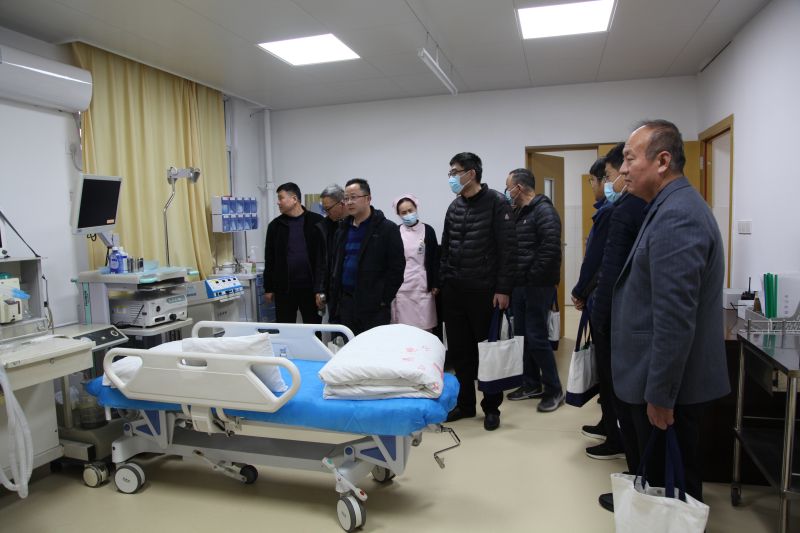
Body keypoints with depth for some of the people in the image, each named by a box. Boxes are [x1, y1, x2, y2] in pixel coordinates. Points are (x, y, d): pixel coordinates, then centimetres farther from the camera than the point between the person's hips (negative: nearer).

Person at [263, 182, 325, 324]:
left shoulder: (316, 222, -2)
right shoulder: (275, 225, 6)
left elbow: (324, 256, -5)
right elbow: (269, 260, 9)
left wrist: (321, 288, -11)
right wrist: (268, 288, 6)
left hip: (310, 287, -2)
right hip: (283, 288, 2)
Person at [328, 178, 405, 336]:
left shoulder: (387, 229, -5)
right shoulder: (342, 231, 14)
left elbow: (397, 267, -8)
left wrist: (383, 300, -11)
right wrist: (334, 302, 12)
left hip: (373, 306, -6)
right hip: (345, 303, 6)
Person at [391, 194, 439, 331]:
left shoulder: (427, 230, 2)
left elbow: (435, 260, 4)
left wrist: (435, 284, 0)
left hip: (422, 286, -1)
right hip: (400, 287, 1)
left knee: (425, 327, 1)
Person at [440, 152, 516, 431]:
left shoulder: (496, 203, -7)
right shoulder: (454, 207, 11)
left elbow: (507, 249, -11)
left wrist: (503, 289, -16)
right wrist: (442, 281, 9)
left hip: (485, 291, -5)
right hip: (454, 291, 6)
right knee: (459, 351, 10)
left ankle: (491, 407, 19)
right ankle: (464, 403, 24)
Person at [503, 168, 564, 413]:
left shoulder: (544, 211, -12)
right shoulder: (519, 213, 16)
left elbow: (551, 248, -22)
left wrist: (532, 276, -17)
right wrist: (516, 277, 8)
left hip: (537, 286, -9)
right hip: (519, 285, 9)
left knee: (536, 337, -5)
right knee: (522, 335, 13)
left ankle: (554, 390, 9)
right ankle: (531, 384, 25)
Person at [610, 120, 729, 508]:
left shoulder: (675, 216, -21)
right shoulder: (677, 206, 11)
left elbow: (675, 318, -25)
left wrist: (660, 395, -19)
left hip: (667, 386, -9)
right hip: (669, 379, 10)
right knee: (667, 478, 22)